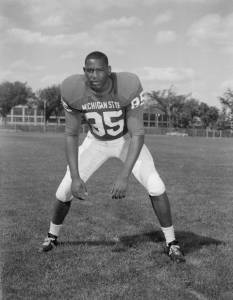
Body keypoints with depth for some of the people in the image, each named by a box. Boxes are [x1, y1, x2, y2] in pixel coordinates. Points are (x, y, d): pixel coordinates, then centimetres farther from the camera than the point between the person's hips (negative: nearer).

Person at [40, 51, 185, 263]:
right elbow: (71, 135, -17)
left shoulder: (128, 87, -35)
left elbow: (138, 134, -32)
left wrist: (124, 176, -40)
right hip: (96, 142, 2)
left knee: (156, 188, -18)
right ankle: (52, 236, 26)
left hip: (127, 140, -1)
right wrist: (75, 177, -25)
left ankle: (171, 243, 3)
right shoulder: (73, 92, -28)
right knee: (65, 191, -3)